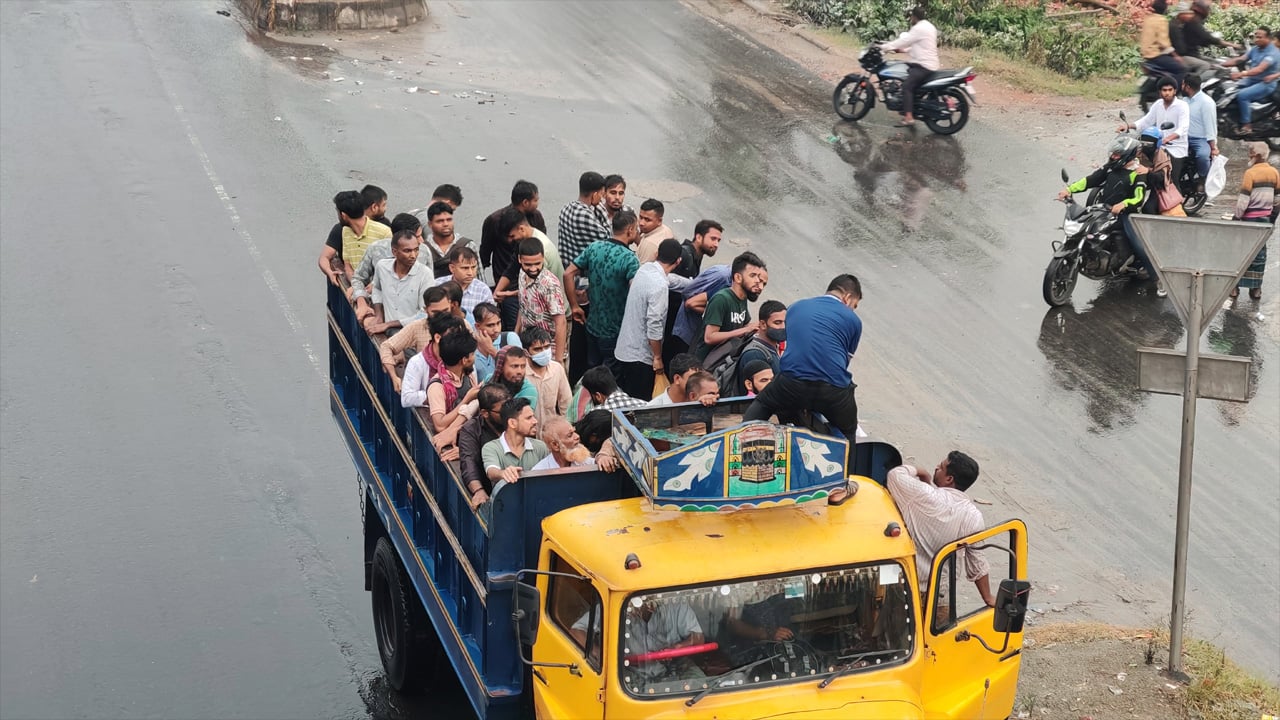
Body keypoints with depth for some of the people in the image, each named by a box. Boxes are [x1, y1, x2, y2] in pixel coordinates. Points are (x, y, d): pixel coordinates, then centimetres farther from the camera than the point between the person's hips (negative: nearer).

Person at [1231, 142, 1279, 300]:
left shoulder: (1250, 173, -14)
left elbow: (1243, 200, -16)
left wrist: (1236, 217, -7)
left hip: (1250, 217, -6)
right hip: (1266, 217, 6)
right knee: (1260, 251, 11)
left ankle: (1234, 287, 3)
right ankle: (1256, 288, 13)